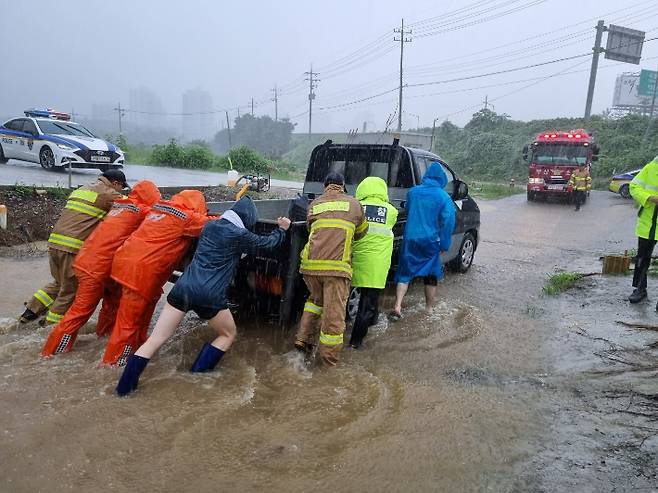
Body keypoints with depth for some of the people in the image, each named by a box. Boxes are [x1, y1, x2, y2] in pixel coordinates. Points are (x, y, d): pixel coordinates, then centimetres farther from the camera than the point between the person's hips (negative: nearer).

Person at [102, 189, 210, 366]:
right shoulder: (186, 217, -6)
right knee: (129, 320, 2)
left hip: (127, 260, 9)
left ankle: (139, 345, 37)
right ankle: (113, 361, 13)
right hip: (140, 270, -9)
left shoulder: (158, 207, 17)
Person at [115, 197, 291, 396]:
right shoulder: (240, 235, -1)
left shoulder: (210, 225, 16)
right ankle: (198, 373, 16)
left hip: (183, 287, 5)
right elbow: (268, 243, 13)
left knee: (155, 339, 9)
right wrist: (282, 229, 32)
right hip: (209, 296, -5)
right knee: (228, 334, 21)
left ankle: (125, 386, 6)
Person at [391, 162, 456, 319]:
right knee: (431, 275, 13)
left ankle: (397, 307, -4)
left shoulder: (413, 192, 2)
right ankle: (429, 308, 23)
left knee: (405, 273, 8)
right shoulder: (443, 197, -7)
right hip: (430, 241, -2)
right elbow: (448, 222, -10)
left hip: (410, 239, 2)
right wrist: (444, 245, -4)